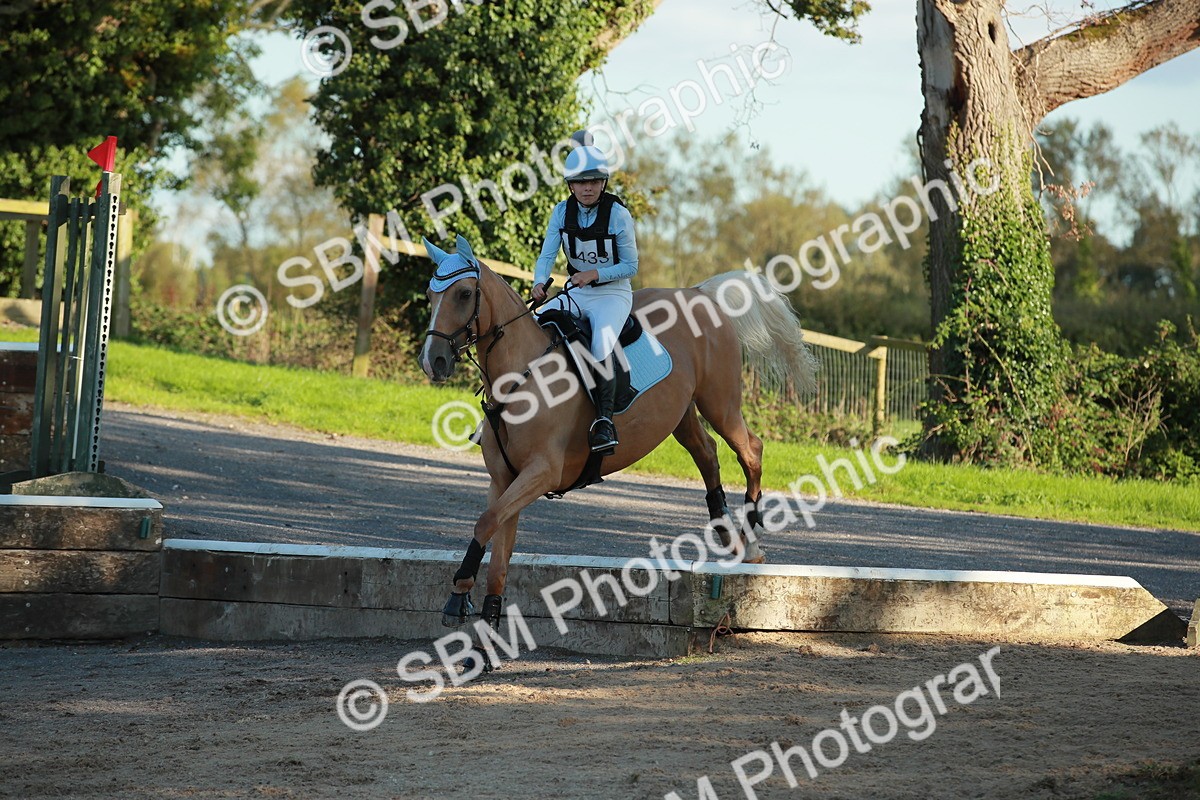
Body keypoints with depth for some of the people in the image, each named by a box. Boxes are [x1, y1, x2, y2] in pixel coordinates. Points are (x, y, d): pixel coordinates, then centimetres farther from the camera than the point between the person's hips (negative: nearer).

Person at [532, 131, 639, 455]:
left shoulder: (618, 214, -13)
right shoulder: (562, 212, -1)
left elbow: (630, 266, -9)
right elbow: (547, 254, -6)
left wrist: (594, 274, -23)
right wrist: (539, 283, -26)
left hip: (613, 293, -5)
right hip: (576, 294, 5)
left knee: (601, 346, -33)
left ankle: (604, 419, -25)